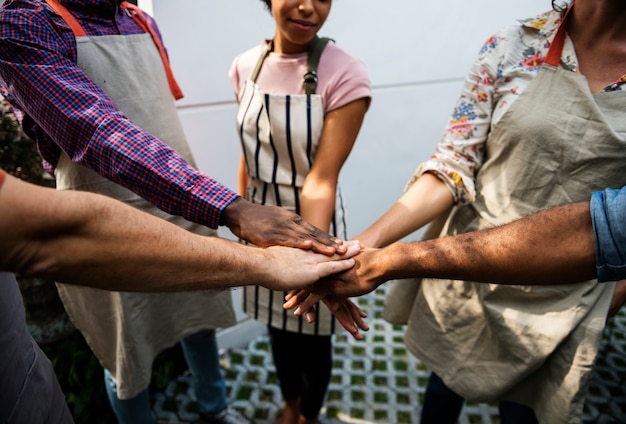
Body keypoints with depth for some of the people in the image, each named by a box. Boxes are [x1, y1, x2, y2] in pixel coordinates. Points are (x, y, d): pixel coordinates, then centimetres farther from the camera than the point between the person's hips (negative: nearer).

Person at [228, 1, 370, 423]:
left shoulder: (345, 75, -20)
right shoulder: (246, 66, -4)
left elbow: (321, 179, -24)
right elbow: (250, 152, 5)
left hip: (313, 220, -4)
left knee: (313, 333, 16)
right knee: (277, 324, 24)